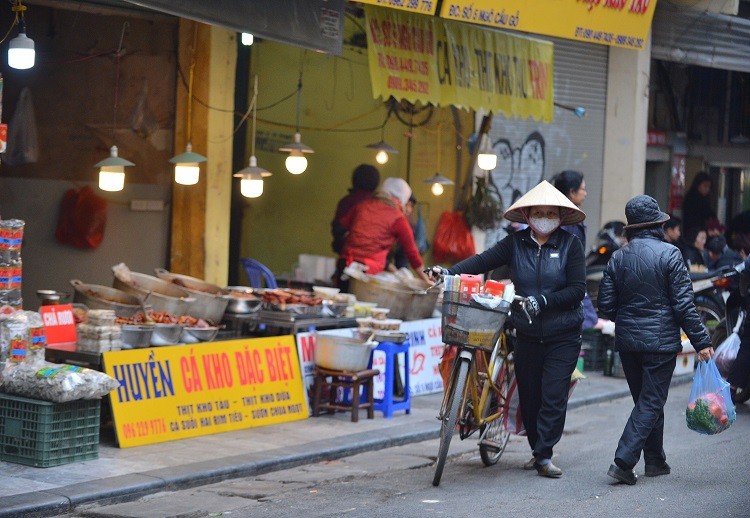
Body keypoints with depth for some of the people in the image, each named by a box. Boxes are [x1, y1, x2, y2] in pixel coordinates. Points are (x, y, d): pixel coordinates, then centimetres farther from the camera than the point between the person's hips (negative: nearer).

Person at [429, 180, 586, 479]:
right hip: (526, 333, 3)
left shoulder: (570, 244, -4)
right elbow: (483, 261, -7)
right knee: (529, 395, 7)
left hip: (562, 336, -3)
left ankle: (544, 455, -1)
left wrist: (543, 302, -18)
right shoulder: (516, 243, 3)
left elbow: (578, 289, -8)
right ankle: (537, 450, 22)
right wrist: (448, 272, -21)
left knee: (554, 395, -7)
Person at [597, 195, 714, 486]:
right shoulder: (669, 254, -11)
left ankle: (655, 461, 24)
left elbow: (606, 306, 3)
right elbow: (684, 304, -13)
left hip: (627, 341, 5)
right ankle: (623, 461, -12)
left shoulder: (618, 258, 2)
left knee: (646, 400, 18)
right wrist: (701, 341, -8)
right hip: (661, 341, -5)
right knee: (651, 402, 0)